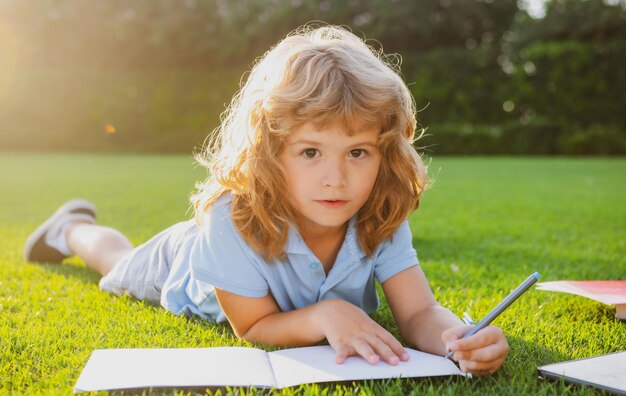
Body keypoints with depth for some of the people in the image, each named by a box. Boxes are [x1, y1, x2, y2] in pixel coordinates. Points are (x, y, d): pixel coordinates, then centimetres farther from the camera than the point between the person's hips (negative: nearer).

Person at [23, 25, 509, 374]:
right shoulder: (234, 218, -48)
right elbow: (253, 327, -38)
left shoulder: (381, 220, -39)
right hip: (182, 267, -2)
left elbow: (420, 312, -41)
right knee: (123, 263, 31)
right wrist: (322, 315, -57)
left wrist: (460, 338, -64)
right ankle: (73, 228, 60)